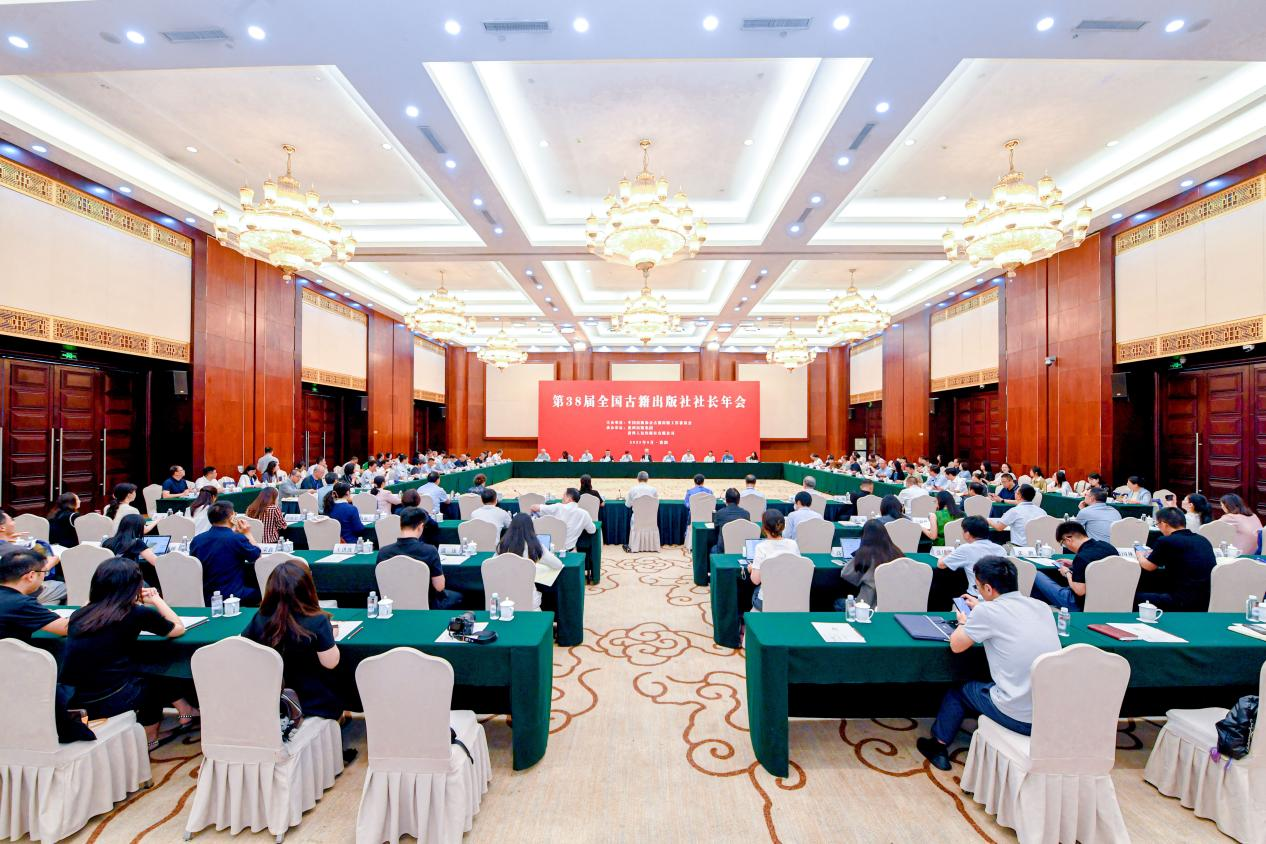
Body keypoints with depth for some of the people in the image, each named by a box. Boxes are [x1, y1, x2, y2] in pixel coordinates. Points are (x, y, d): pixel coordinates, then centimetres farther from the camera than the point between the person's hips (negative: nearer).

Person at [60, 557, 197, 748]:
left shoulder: (80, 613, 5)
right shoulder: (137, 613, -10)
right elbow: (178, 628, 4)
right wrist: (156, 600, 15)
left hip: (69, 702, 5)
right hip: (110, 701, -5)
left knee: (146, 673, 28)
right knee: (156, 679, 27)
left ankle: (185, 710, 36)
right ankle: (149, 739, 44)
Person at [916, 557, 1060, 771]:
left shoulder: (987, 612, -15)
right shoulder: (1042, 607, 3)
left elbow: (956, 645, -2)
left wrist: (964, 622, 16)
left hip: (1021, 718, -6)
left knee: (959, 690, 20)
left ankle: (938, 746, 36)